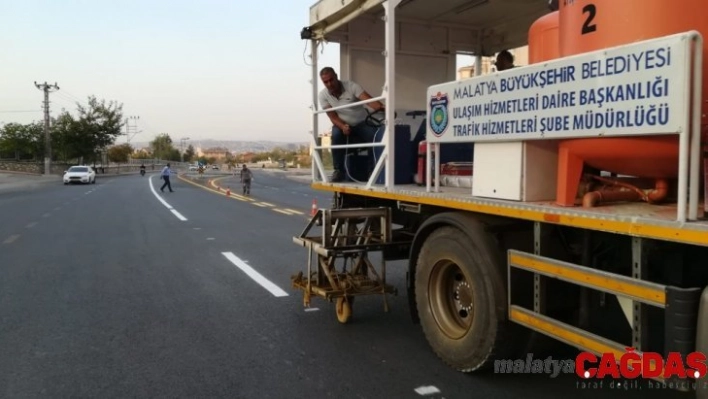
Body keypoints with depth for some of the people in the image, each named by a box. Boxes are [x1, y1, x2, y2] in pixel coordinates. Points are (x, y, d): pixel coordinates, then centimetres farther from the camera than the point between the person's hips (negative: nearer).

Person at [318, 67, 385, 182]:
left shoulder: (351, 86, -18)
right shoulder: (323, 95, -10)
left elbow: (368, 99, -33)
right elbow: (333, 117, -12)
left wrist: (381, 108, -53)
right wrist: (343, 126, -33)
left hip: (362, 123, -1)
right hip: (342, 124, 1)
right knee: (336, 134, -33)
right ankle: (339, 171, -20)